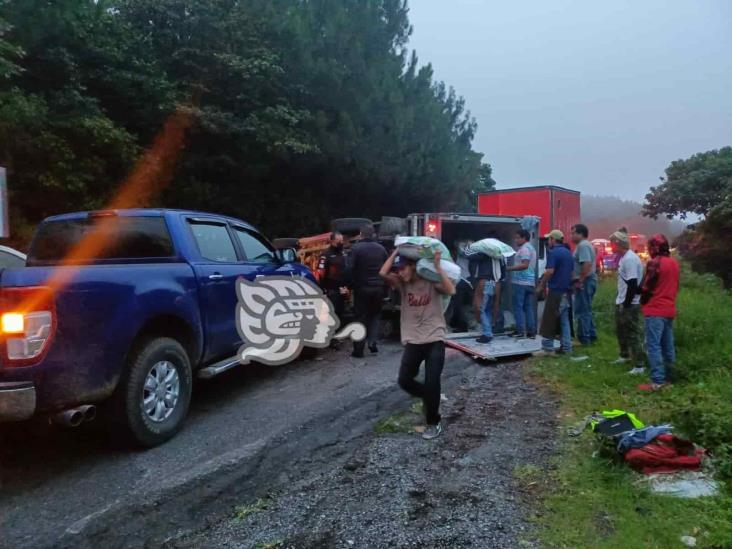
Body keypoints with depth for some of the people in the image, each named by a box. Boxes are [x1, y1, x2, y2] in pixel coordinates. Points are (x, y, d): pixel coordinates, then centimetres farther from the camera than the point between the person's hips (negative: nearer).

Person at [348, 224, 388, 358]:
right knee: (375, 314, 19)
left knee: (361, 317, 5)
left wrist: (352, 284, -3)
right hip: (378, 287, 3)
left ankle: (359, 349, 5)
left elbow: (351, 268, -14)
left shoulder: (356, 248, -9)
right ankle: (372, 341, 4)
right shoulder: (381, 248, 3)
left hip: (362, 287, -3)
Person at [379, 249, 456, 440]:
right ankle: (430, 398, 28)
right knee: (404, 380, -1)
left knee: (432, 382, -7)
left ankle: (433, 422, 14)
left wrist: (437, 266, -23)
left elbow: (451, 290, -23)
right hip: (412, 341, 4)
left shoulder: (431, 281, -5)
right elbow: (383, 273, -12)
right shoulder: (402, 284, 4)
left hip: (434, 340, -4)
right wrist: (396, 251, -9)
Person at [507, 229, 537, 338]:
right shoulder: (531, 248, 20)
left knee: (518, 307, -4)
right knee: (529, 308, 9)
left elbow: (525, 265, -22)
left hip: (520, 282, -9)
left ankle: (520, 331, -5)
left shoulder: (524, 248, -10)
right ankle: (531, 332, 9)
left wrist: (509, 268, -21)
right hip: (530, 282, 9)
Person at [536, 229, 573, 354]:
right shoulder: (568, 253, 13)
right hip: (566, 291, 8)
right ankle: (566, 347, 12)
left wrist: (541, 285, -11)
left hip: (556, 291, -8)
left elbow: (550, 271, -21)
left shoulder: (553, 252, -12)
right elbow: (572, 271, 18)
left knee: (549, 320, -3)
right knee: (564, 320, 11)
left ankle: (547, 348, -1)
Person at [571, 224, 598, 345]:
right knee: (587, 310, 17)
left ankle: (584, 338, -2)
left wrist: (580, 281, -24)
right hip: (590, 280, 11)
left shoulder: (582, 245, -16)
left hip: (585, 281, -11)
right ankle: (591, 335, 22)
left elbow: (587, 264, -28)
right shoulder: (587, 244, 17)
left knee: (582, 311, -6)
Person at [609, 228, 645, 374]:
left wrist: (626, 304, -19)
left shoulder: (630, 259, -21)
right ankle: (625, 355, 38)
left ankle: (639, 366, 0)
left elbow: (633, 284, -23)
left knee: (632, 334, -5)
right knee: (621, 330, 22)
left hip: (630, 305, -10)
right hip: (621, 302, 10)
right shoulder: (624, 258, 10)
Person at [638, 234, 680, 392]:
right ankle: (667, 377, 20)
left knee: (653, 346, -8)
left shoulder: (654, 263, -14)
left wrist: (643, 302, 4)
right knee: (668, 345, 13)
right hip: (670, 309, 8)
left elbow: (646, 287, -12)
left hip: (655, 310, -8)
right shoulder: (674, 262, 12)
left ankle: (657, 381, -10)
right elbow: (675, 286, 17)